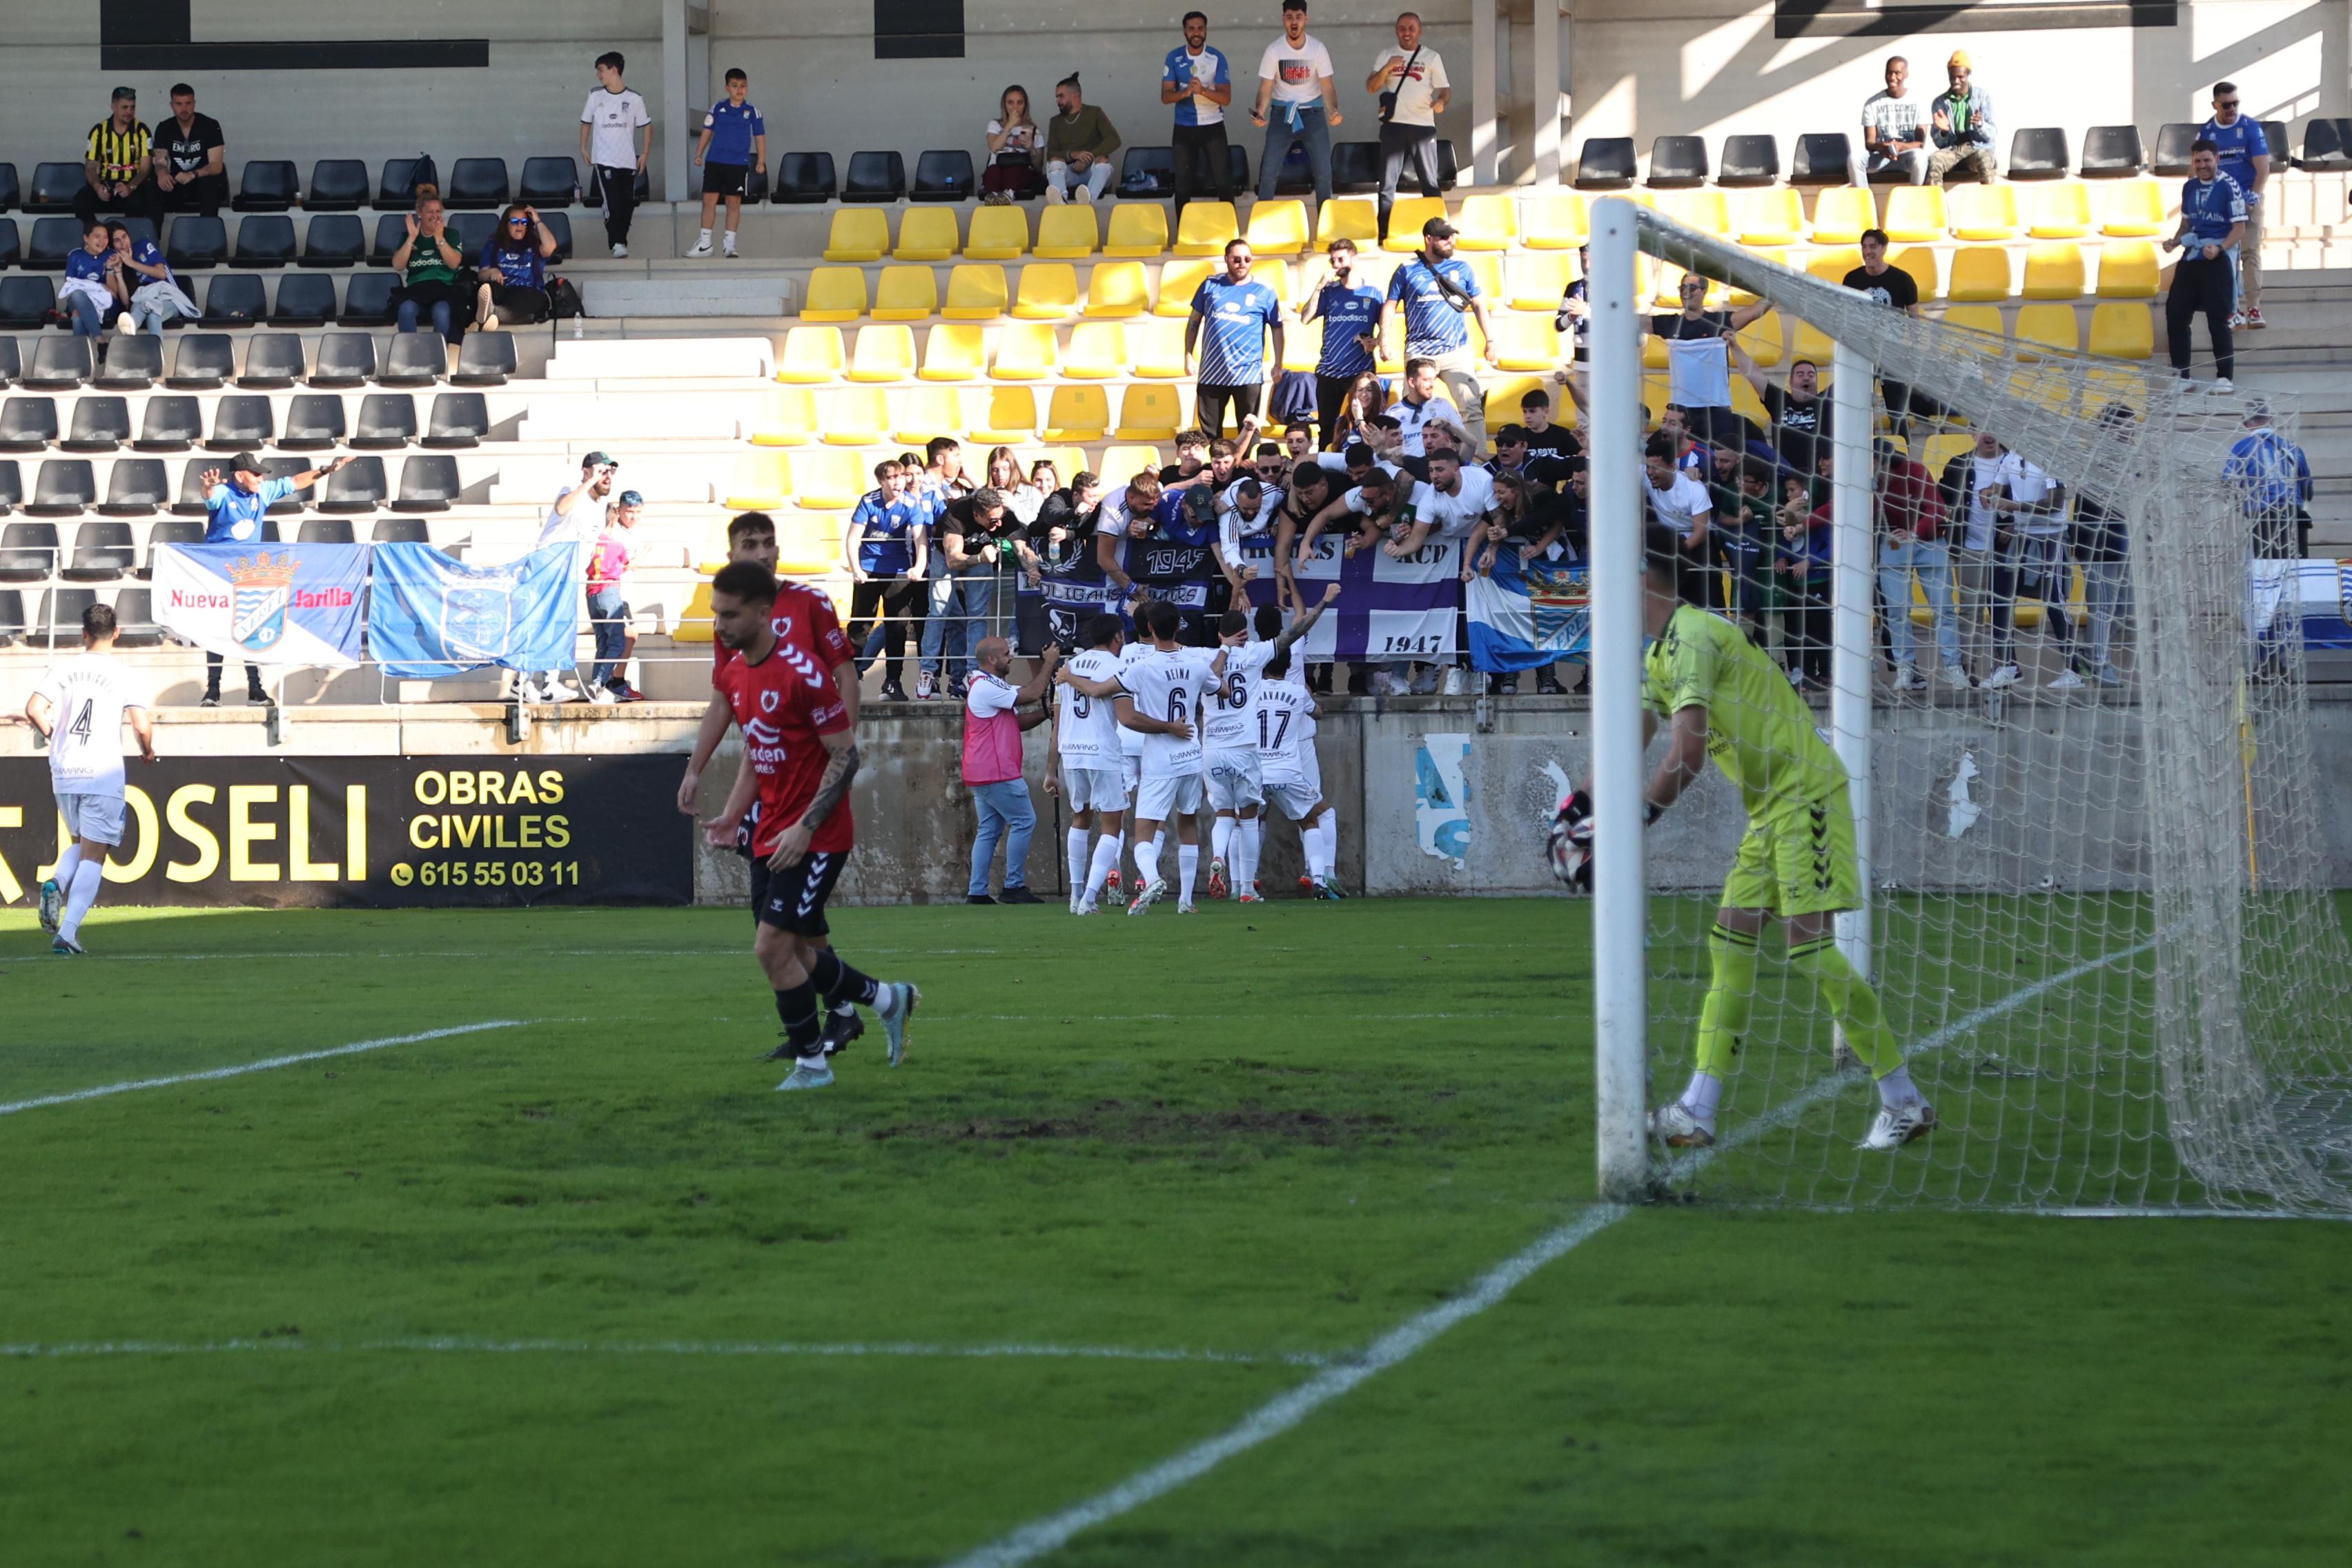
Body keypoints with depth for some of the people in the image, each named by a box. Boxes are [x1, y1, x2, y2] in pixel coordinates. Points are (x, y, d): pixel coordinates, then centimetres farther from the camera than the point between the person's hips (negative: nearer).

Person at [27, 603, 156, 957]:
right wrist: (147, 752, 12)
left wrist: (54, 736, 15)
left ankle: (56, 884, -7)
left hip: (63, 772, 3)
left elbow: (34, 709, -5)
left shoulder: (63, 669, 4)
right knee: (93, 857, 0)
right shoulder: (123, 675, -3)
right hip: (103, 775, -3)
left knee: (80, 844, 23)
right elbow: (142, 725, -10)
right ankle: (68, 932, -11)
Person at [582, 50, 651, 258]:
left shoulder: (634, 98, 0)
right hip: (603, 160, -1)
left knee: (627, 204, 4)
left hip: (628, 161, 1)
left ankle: (622, 240, 18)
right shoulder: (596, 97, 3)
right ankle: (617, 244, -15)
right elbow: (586, 122, 14)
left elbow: (647, 126, 8)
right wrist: (583, 148, 6)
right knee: (611, 202, -14)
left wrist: (645, 153, 1)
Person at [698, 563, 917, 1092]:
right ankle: (889, 998, 35)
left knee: (772, 946, -14)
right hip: (771, 835, 8)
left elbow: (845, 756, -15)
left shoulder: (804, 674, -18)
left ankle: (811, 1062, 1)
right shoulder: (730, 675, 7)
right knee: (800, 957, 11)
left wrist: (806, 827, -20)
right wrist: (732, 815, 6)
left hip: (817, 837, -8)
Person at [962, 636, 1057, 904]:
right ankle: (1014, 887, -6)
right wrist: (1049, 664, -6)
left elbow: (1019, 722, 20)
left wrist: (1044, 714, 5)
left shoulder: (989, 686, 21)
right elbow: (1031, 695, -17)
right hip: (996, 772, -11)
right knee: (1024, 821, -6)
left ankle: (976, 892, 6)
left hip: (982, 775, 11)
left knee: (989, 830, 9)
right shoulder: (986, 687, -14)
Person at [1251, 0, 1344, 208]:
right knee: (1268, 173, -5)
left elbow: (1327, 86, -9)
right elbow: (1266, 87, -9)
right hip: (1282, 113, 0)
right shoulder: (1274, 50, -9)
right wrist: (1260, 112, -29)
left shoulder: (1318, 49, -8)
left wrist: (1334, 111, -29)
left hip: (1312, 112, 0)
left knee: (1323, 173, -2)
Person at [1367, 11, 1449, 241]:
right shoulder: (1386, 56, 9)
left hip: (1423, 125, -1)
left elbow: (1445, 90, 4)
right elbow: (1371, 87, 1)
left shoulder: (1431, 57, 7)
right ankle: (1383, 233, 0)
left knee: (1430, 183, 1)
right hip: (1394, 125, 1)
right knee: (1388, 182, -2)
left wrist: (1441, 101, -19)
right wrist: (1386, 69, -17)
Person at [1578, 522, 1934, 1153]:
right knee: (1730, 945, 5)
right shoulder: (1660, 654, 15)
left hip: (1806, 793, -10)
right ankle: (1697, 1112, 4)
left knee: (1809, 947, -14)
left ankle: (1905, 1101, -7)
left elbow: (1687, 757, -24)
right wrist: (1586, 804, 1)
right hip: (1770, 807, 10)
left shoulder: (1692, 637, -17)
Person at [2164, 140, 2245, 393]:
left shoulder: (2229, 187, -9)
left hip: (2217, 261, -7)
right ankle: (2180, 374, 14)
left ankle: (2224, 377, 0)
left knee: (2217, 320, -7)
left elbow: (2239, 228, -11)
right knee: (2175, 314, 5)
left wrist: (2219, 248, -25)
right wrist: (2175, 241, 4)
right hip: (2190, 259, 7)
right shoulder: (2189, 187, 11)